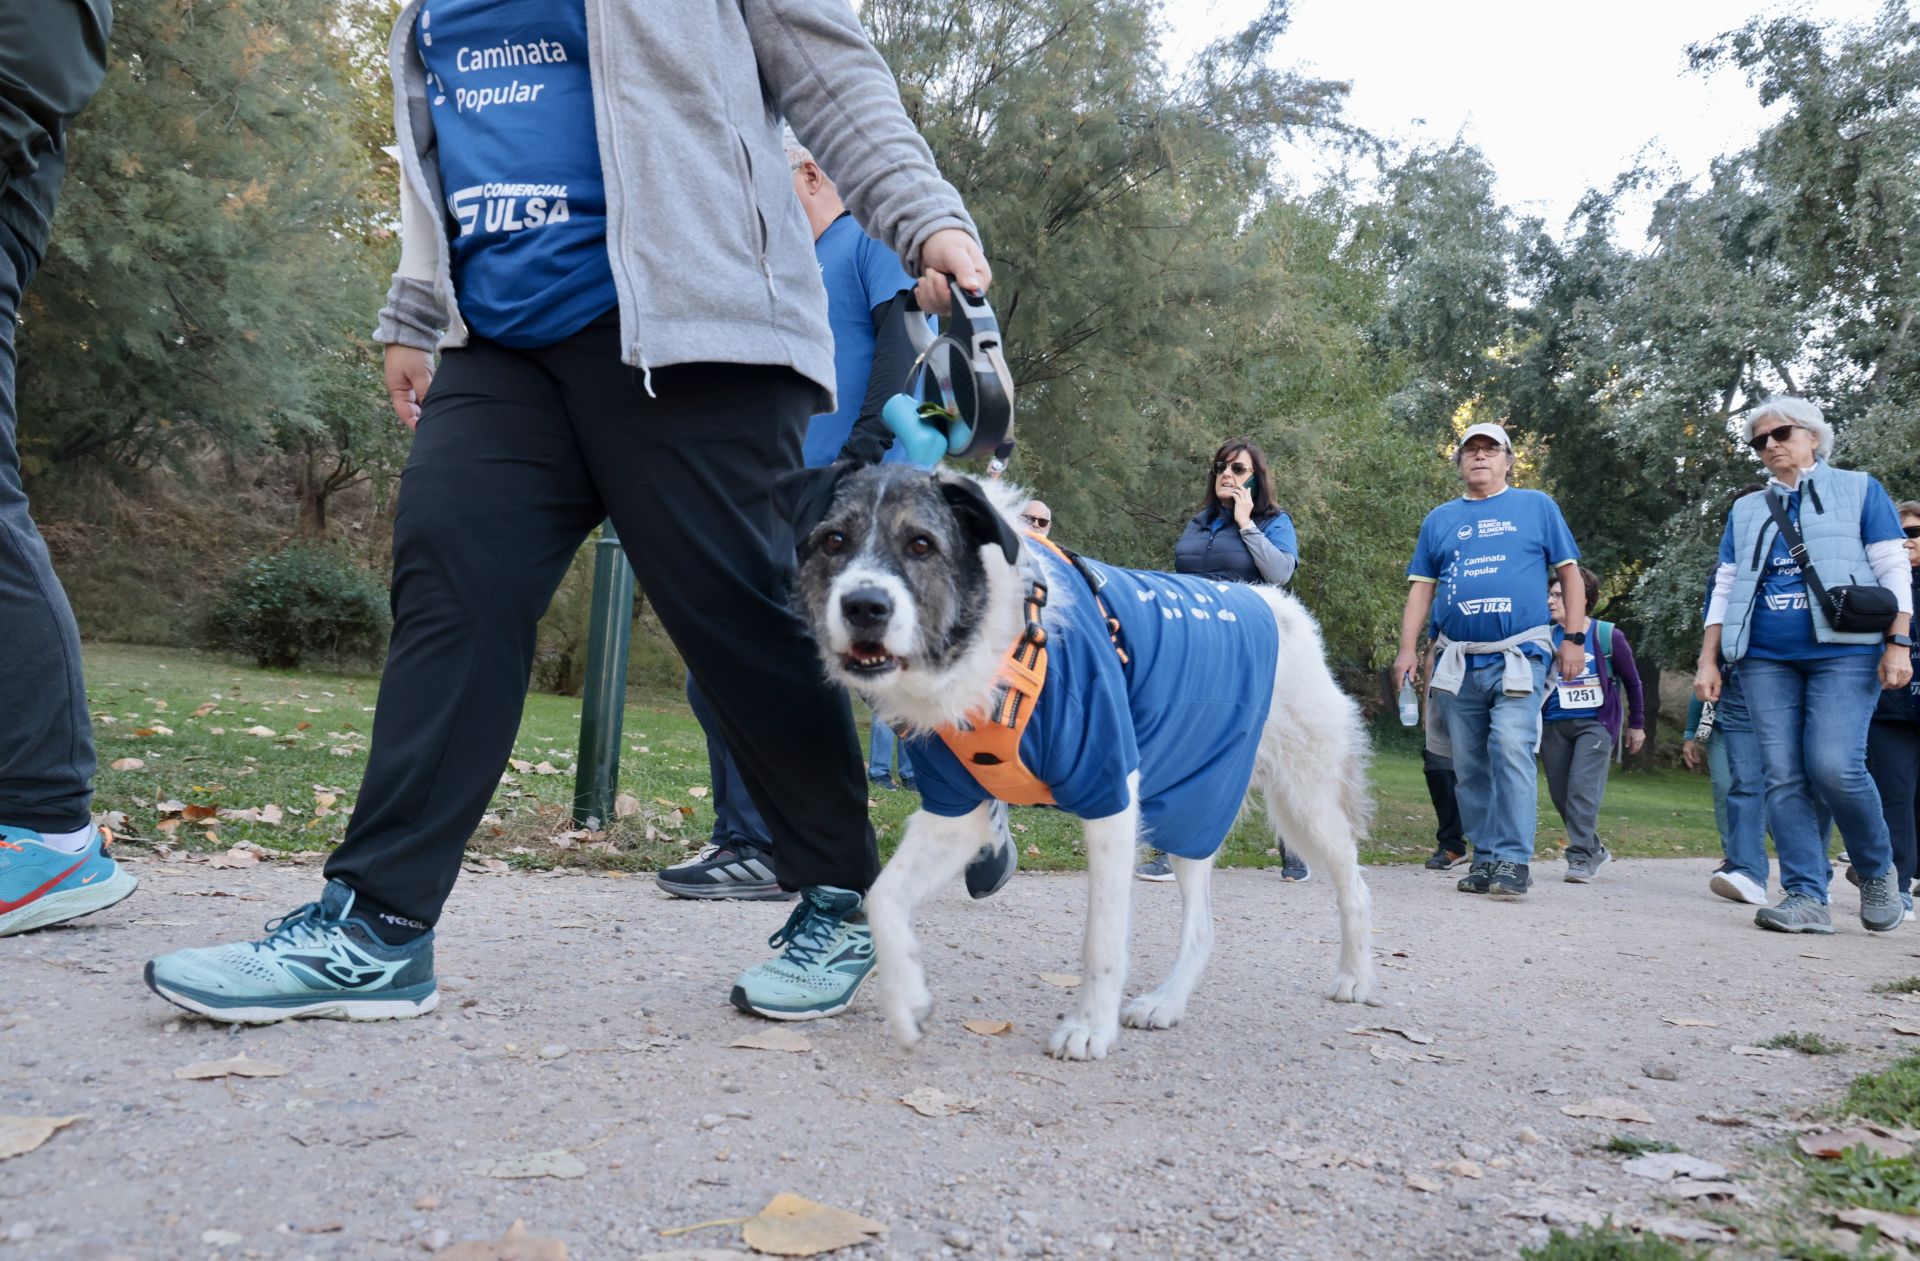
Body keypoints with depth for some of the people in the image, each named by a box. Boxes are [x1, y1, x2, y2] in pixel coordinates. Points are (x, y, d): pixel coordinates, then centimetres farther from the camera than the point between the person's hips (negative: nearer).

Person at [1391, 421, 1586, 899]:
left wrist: (1574, 638, 0)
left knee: (1512, 750, -18)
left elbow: (1569, 573, 9)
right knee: (1469, 766, 6)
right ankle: (1484, 859, 15)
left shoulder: (1537, 506, 10)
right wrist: (1408, 648, 3)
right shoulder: (1440, 519, 16)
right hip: (1459, 660, 4)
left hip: (1519, 657, -3)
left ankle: (1514, 860, -14)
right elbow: (1421, 588, 14)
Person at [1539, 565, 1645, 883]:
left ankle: (1581, 858, -10)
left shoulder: (1607, 636, -5)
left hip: (1595, 723, -4)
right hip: (1554, 725, 4)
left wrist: (1637, 724, 12)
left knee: (1582, 786, -17)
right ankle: (1595, 850, 25)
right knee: (1560, 794, 7)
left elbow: (1632, 681, 6)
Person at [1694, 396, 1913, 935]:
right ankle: (1807, 898, -2)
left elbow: (1894, 570, 4)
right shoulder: (1745, 511, 19)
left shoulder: (1859, 490, 11)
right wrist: (1708, 661, 9)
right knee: (1783, 777, -4)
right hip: (1766, 658, 4)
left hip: (1843, 651, -4)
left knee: (1833, 766, -17)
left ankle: (1877, 871, 9)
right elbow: (1725, 590, 18)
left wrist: (1898, 643, -7)